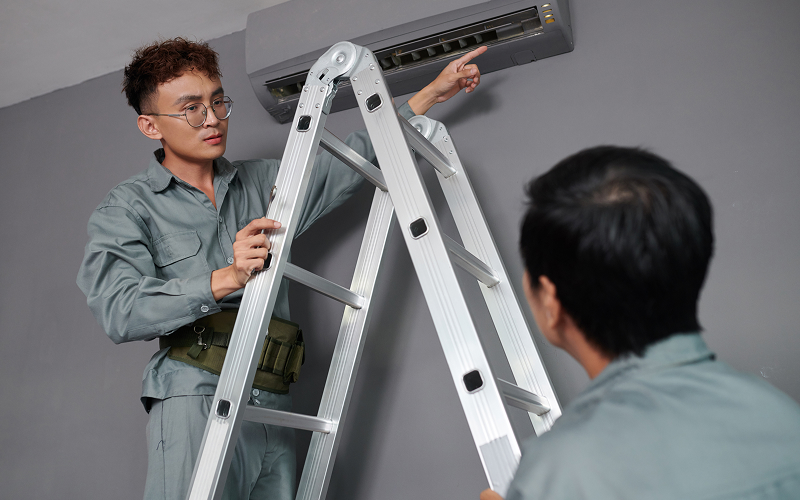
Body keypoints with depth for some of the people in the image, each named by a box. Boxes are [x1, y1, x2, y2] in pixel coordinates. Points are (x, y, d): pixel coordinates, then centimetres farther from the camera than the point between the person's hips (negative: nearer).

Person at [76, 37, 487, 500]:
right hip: (197, 401, -4)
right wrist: (224, 280, -23)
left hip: (275, 409, 4)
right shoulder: (126, 208, 5)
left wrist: (432, 93, 27)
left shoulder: (264, 182, 19)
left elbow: (351, 161, 25)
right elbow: (120, 311, -10)